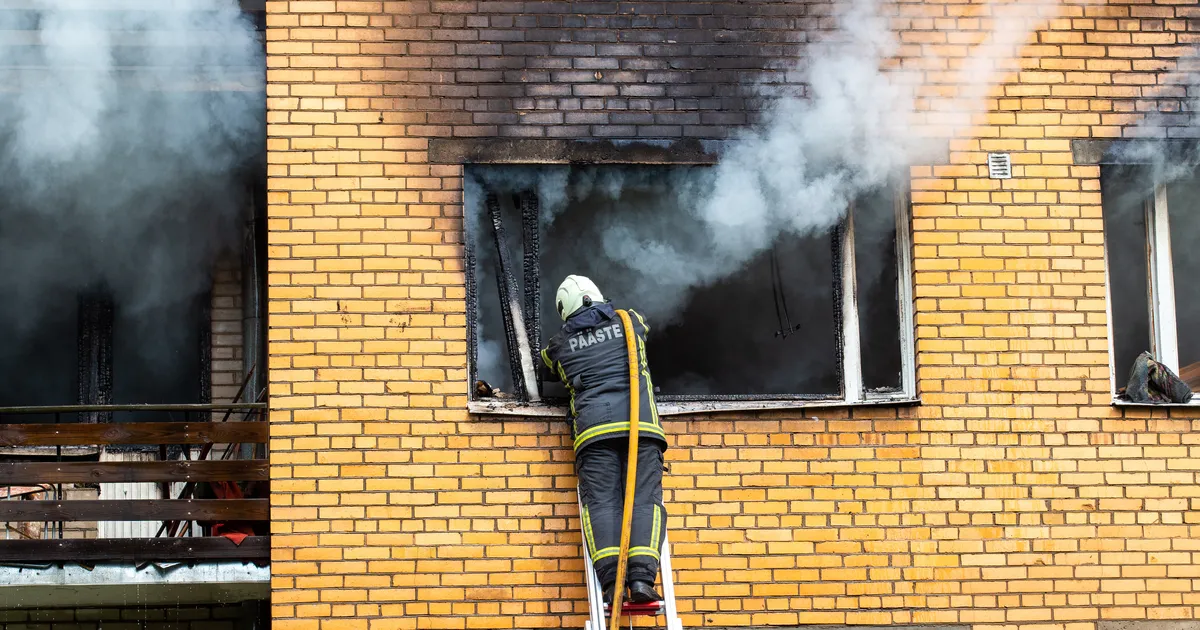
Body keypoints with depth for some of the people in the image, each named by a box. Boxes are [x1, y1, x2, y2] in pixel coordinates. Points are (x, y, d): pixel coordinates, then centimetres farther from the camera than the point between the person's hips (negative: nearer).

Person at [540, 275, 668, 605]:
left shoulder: (559, 345, 19)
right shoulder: (629, 322, 22)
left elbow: (548, 365, 43)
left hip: (593, 426, 0)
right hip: (640, 422, 0)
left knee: (600, 503, -7)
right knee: (645, 499, -7)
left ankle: (611, 580, -27)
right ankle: (641, 578, -25)